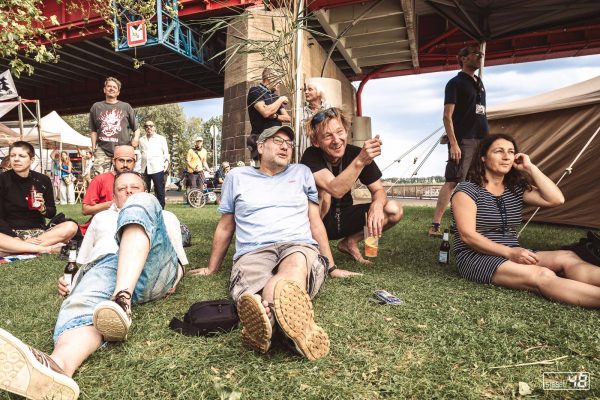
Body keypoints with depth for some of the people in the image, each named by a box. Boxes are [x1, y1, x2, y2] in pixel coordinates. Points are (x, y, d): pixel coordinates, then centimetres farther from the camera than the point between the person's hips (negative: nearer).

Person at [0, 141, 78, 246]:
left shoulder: (43, 180, 3)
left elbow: (52, 213, 9)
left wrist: (42, 209, -15)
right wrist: (16, 239, -20)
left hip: (38, 232, 3)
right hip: (11, 233, -3)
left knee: (71, 227, -28)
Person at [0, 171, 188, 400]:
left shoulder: (165, 217, 36)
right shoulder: (101, 218, 41)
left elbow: (179, 255, 26)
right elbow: (83, 260, 36)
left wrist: (175, 276, 3)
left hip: (154, 270, -1)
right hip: (107, 265, 2)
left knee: (141, 205, -29)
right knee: (82, 305, -35)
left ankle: (122, 301, -48)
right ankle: (59, 366, -69)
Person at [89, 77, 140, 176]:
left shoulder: (126, 107, 11)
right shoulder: (96, 107, 15)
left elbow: (136, 128, 14)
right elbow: (94, 130, 18)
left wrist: (136, 138, -6)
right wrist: (93, 146, 8)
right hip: (102, 149, 1)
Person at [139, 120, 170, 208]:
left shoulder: (161, 138, 13)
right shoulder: (141, 140, 21)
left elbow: (166, 152, 10)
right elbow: (139, 153, 20)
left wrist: (166, 161, -5)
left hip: (157, 168, -3)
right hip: (144, 169, 3)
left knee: (159, 191, -3)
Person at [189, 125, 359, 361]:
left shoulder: (301, 173, 23)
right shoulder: (237, 176, 21)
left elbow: (315, 222, 21)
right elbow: (225, 227, 26)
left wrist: (332, 267, 16)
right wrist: (211, 269, 28)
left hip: (300, 246, 1)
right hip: (253, 252, 0)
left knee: (297, 263, -40)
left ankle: (265, 319, -68)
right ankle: (300, 325, -68)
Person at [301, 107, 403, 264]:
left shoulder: (356, 153, -11)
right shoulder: (311, 157, -24)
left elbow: (378, 190, -6)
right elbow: (336, 190, -39)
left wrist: (377, 205, -29)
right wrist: (360, 161, -51)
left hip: (344, 218, 4)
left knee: (394, 210, -12)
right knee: (322, 189, -33)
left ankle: (349, 243, 4)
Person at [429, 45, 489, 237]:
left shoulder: (479, 83, 21)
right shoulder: (456, 83, -2)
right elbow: (447, 116, -10)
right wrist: (453, 143, -19)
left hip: (481, 140, 8)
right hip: (463, 141, -8)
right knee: (452, 182, -13)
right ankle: (435, 225, -11)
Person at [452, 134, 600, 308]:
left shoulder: (516, 189, 14)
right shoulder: (467, 190, -8)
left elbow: (556, 200, -1)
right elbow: (467, 236, -16)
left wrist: (530, 168, 0)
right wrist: (509, 252, -23)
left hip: (511, 255, 7)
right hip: (477, 257, -7)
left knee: (566, 257, -21)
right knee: (541, 276, -32)